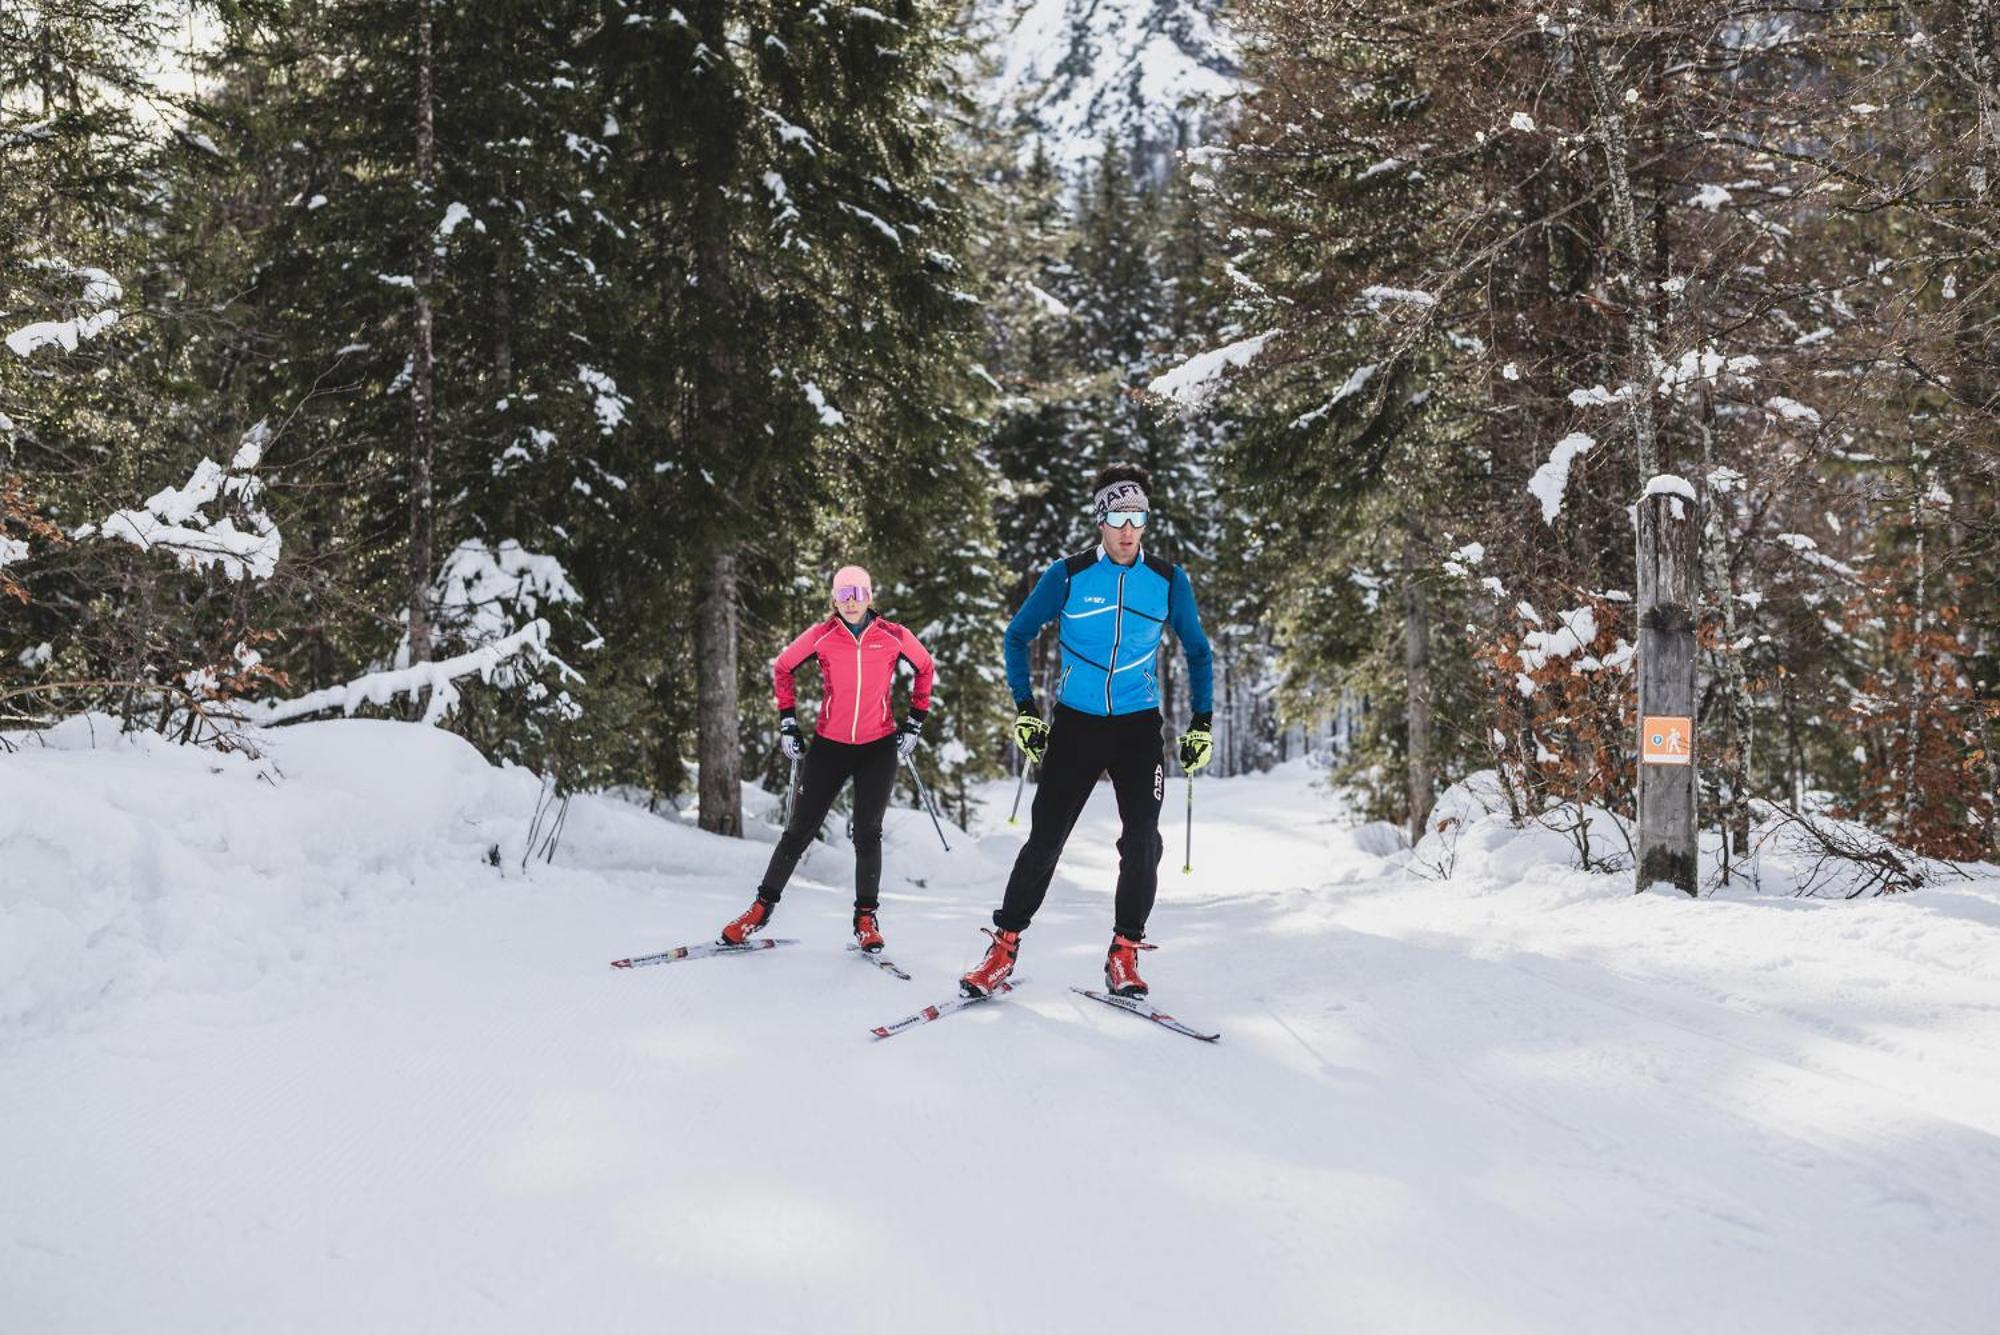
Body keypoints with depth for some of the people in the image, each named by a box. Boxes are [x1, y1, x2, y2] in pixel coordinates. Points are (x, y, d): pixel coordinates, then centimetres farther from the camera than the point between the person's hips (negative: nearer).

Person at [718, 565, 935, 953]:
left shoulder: (893, 637, -6)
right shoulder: (822, 636, -6)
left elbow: (925, 668, 11)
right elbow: (782, 667, 9)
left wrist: (914, 723, 9)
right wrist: (788, 722, 5)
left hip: (879, 747, 0)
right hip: (830, 746, 0)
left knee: (867, 834, -2)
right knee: (799, 831, 3)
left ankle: (866, 918, 11)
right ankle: (763, 905, 15)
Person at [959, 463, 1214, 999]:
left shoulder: (1169, 581, -1)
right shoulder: (1067, 576, -5)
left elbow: (1198, 651, 11)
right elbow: (1018, 636, 6)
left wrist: (1201, 723, 5)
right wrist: (1025, 710, 0)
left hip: (1139, 726, 1)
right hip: (1075, 724, -1)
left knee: (1142, 840, -9)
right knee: (1045, 838, -2)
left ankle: (1125, 953, 5)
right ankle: (1005, 944, 10)